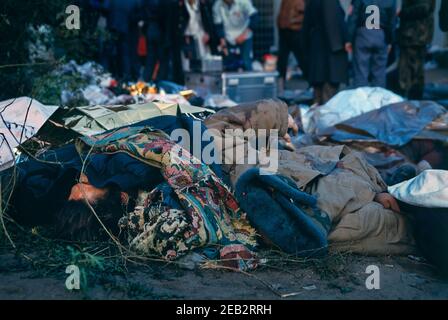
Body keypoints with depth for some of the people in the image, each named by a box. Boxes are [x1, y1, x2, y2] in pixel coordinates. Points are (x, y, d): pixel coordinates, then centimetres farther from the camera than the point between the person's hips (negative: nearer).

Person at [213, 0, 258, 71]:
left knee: (246, 62, -11)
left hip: (245, 38, -2)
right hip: (229, 39, 2)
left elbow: (254, 16, -20)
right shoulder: (217, 6, -11)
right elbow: (219, 26, -6)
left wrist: (245, 33, -27)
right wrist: (222, 41, -12)